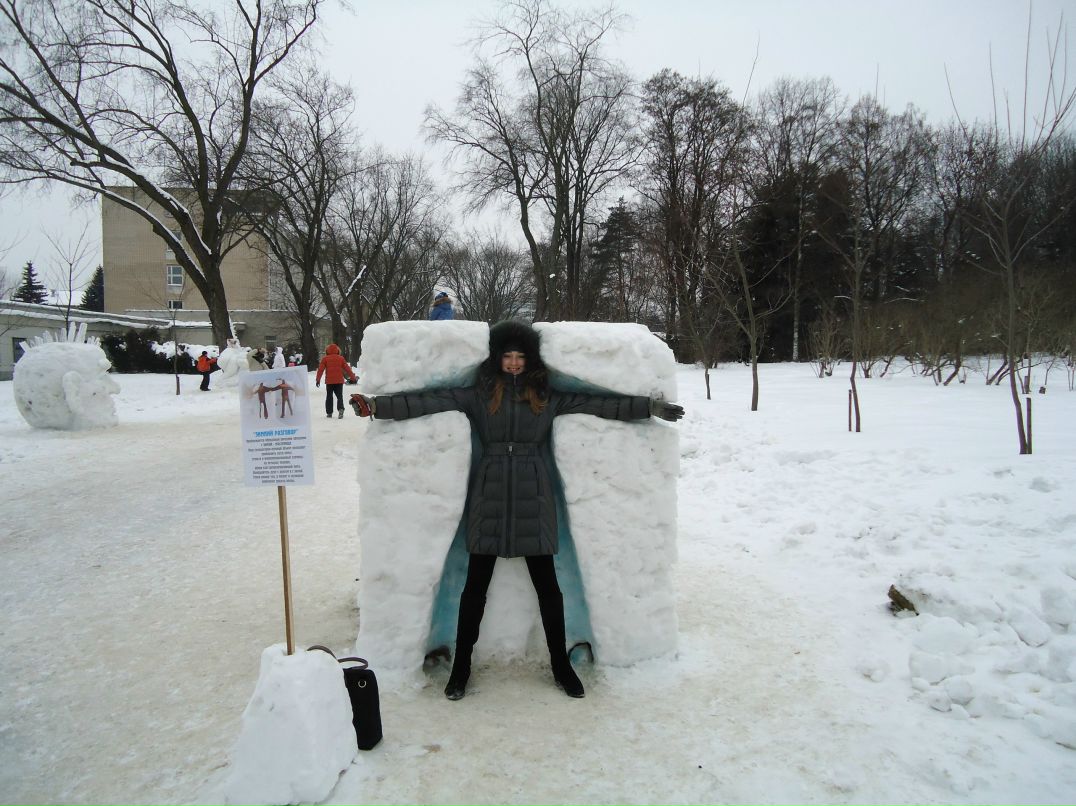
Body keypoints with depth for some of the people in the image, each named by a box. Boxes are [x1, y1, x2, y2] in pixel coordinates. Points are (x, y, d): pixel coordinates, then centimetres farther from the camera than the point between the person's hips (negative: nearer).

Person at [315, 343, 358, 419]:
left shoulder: (325, 359, 2)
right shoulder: (341, 358, 5)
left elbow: (320, 369, -3)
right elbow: (347, 369, 7)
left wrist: (318, 379, 0)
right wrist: (353, 378, 14)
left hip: (329, 381, 0)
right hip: (339, 381, 0)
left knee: (329, 397, 12)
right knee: (339, 396, 3)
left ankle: (329, 412, 11)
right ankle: (341, 409, -22)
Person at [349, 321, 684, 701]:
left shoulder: (548, 395, 4)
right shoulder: (478, 394, 2)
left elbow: (596, 403, 1)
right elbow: (430, 401, -6)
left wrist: (649, 406, -4)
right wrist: (377, 405, -14)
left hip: (533, 499, 1)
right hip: (490, 498, 0)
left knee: (546, 584, 7)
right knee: (476, 583, 6)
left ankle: (561, 665, 25)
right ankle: (461, 666, 23)